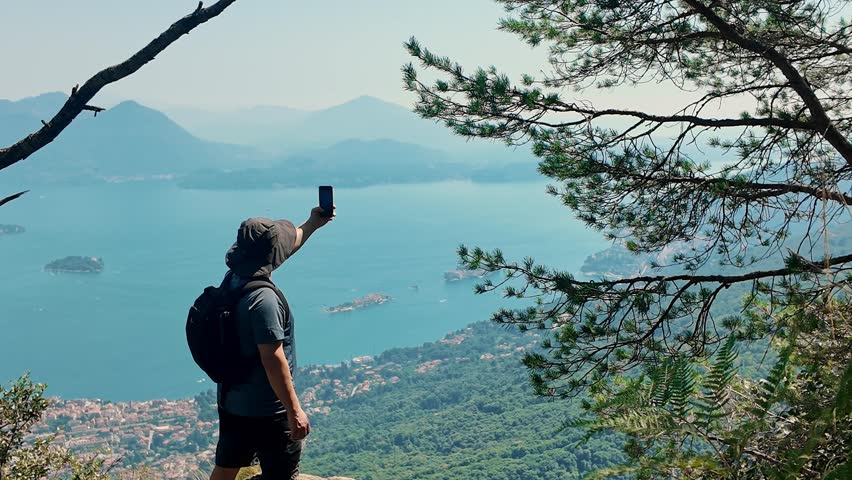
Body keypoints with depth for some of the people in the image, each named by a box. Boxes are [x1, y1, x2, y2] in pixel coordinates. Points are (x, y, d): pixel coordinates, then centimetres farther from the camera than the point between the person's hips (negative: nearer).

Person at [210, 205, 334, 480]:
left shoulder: (233, 279, 0)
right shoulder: (262, 299, -28)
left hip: (231, 399, 9)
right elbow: (273, 359, -27)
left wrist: (312, 225, 22)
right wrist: (294, 410, -21)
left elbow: (284, 247, 15)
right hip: (266, 408, -9)